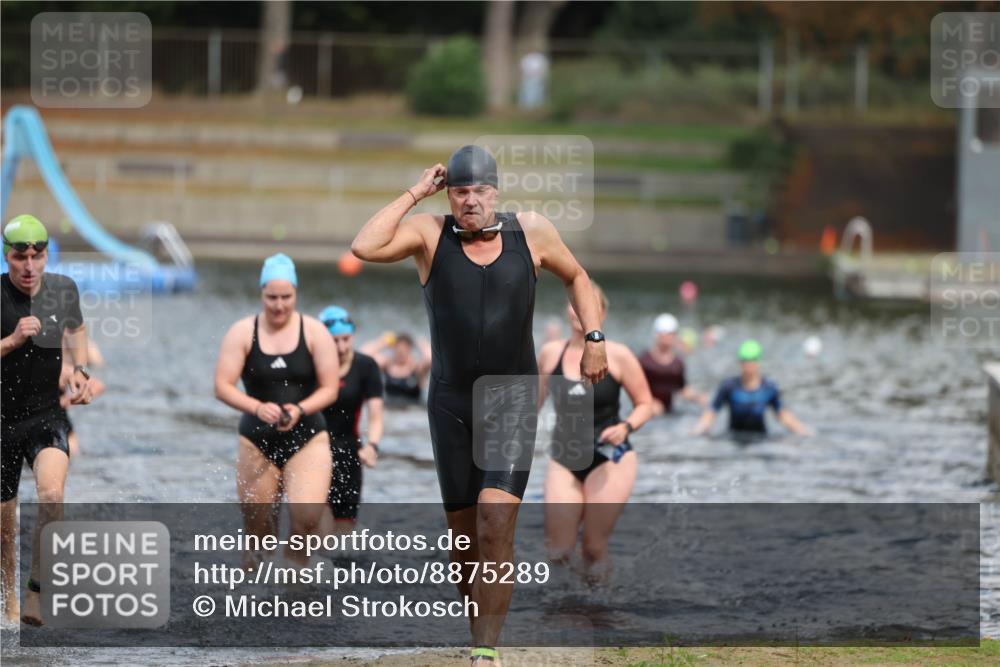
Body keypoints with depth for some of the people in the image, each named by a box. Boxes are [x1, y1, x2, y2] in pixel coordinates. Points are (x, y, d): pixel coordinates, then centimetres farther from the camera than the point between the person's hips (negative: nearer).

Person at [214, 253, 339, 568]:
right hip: (258, 439, 1)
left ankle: (296, 562, 5)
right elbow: (222, 387, -7)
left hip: (307, 438, -1)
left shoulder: (314, 332, -2)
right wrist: (258, 408, -24)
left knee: (307, 515, -20)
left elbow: (330, 388, -2)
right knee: (256, 522, 4)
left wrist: (300, 409, -21)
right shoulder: (243, 332, -2)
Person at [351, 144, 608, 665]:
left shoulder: (531, 232, -1)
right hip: (451, 401, 1)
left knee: (496, 519, -17)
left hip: (514, 397, -1)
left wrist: (594, 337, 6)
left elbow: (576, 277, 17)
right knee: (463, 529, 7)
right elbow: (364, 248, -22)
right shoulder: (430, 233, -5)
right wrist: (414, 194, -15)